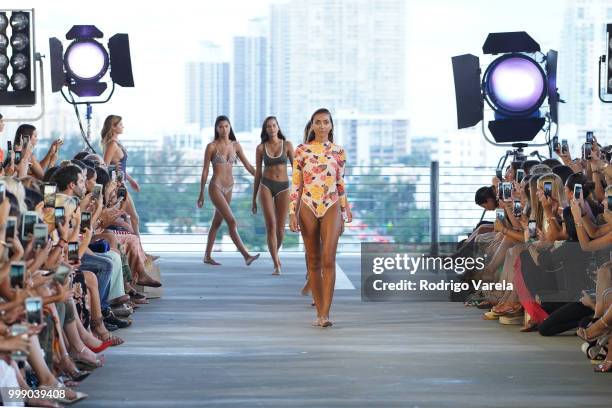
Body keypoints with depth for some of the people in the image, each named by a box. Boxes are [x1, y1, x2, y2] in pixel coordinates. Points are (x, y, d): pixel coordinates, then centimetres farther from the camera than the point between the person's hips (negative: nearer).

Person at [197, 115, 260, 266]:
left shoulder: (235, 145, 7)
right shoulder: (211, 146, -6)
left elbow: (248, 166, 8)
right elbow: (205, 171, -2)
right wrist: (201, 194, 1)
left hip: (228, 188, 6)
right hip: (215, 187, -6)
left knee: (217, 222, 13)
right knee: (232, 222, -15)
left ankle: (207, 256, 23)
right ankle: (246, 255, -21)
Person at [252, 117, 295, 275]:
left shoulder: (287, 144, 1)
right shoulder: (261, 148, 3)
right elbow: (258, 172, 9)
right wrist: (254, 198, 10)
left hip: (283, 187, 1)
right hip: (266, 186, -1)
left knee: (280, 227, 4)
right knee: (271, 224, -16)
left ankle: (275, 253, 36)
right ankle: (277, 265, -14)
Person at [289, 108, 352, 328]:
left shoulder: (338, 152, 6)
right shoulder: (302, 150, 3)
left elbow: (341, 185, 10)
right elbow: (295, 184, 2)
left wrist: (345, 215, 10)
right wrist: (292, 213, -5)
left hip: (331, 209, 0)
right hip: (308, 208, 1)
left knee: (328, 259, -14)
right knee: (313, 260, 6)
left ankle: (325, 314, -16)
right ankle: (319, 312, 15)